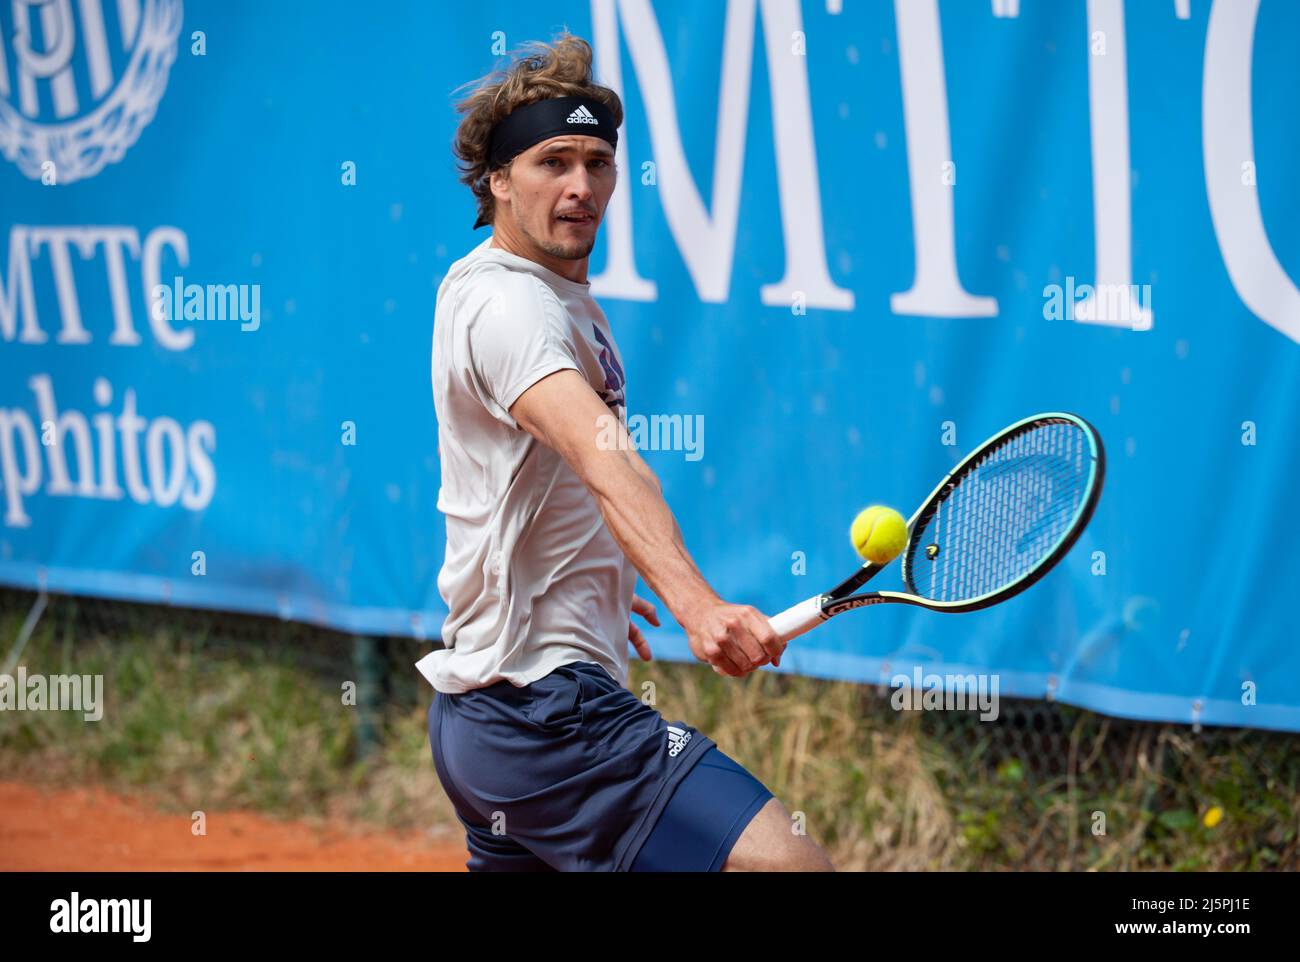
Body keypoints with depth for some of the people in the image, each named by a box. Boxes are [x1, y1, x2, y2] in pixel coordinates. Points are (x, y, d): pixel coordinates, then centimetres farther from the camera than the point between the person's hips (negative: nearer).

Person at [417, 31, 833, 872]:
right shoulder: (508, 304, -16)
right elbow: (604, 462, -35)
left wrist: (594, 588, 41)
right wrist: (693, 603, -49)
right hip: (546, 704, -11)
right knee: (789, 863, -21)